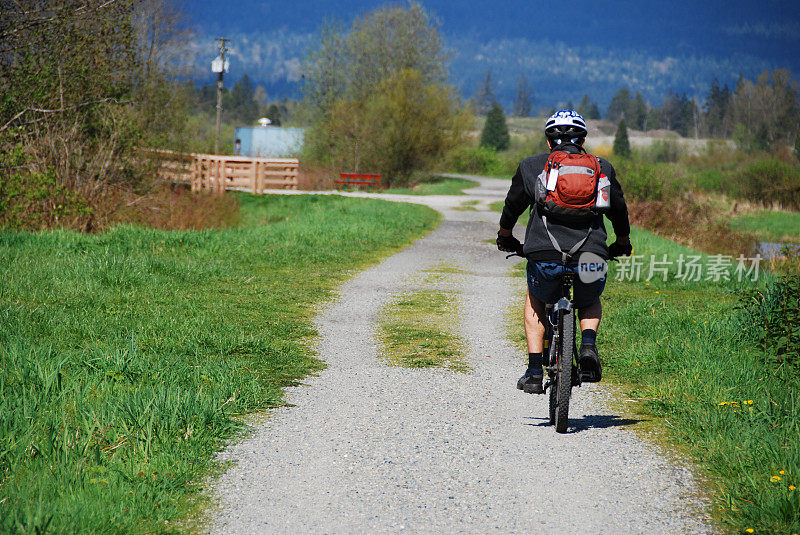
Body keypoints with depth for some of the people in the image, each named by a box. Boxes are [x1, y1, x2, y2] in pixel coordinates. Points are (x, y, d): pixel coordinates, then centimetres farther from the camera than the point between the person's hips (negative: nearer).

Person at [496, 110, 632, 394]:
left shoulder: (531, 166, 16)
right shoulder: (602, 168, 19)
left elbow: (513, 205, 27)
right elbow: (619, 210, 28)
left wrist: (505, 238, 46)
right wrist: (622, 244, 47)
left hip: (545, 256, -1)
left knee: (535, 300, 31)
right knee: (590, 302, 32)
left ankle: (534, 371, 18)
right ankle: (588, 344, 2)